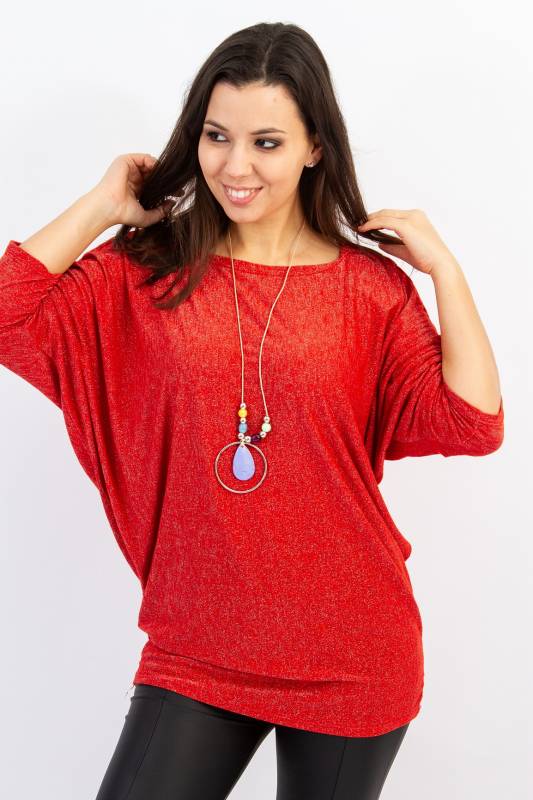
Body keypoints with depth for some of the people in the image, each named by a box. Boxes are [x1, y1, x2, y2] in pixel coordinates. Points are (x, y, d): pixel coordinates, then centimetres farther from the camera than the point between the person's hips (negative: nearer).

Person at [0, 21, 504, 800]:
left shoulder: (372, 286, -3)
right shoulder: (146, 270, -1)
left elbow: (473, 427, -10)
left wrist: (443, 267, -11)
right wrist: (101, 206, -8)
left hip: (350, 657, 0)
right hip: (195, 650, 0)